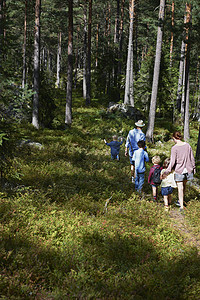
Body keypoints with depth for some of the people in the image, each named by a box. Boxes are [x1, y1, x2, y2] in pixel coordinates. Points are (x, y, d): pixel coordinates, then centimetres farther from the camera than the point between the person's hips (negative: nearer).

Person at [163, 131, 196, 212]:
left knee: (180, 188, 4)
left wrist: (167, 171, -10)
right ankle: (181, 200, 39)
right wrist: (193, 167, 17)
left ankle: (181, 206, 5)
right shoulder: (187, 145, -3)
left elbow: (172, 161, -17)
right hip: (188, 169, 5)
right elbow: (192, 158, 5)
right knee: (184, 185, 23)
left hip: (179, 170, -4)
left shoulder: (174, 148, -16)